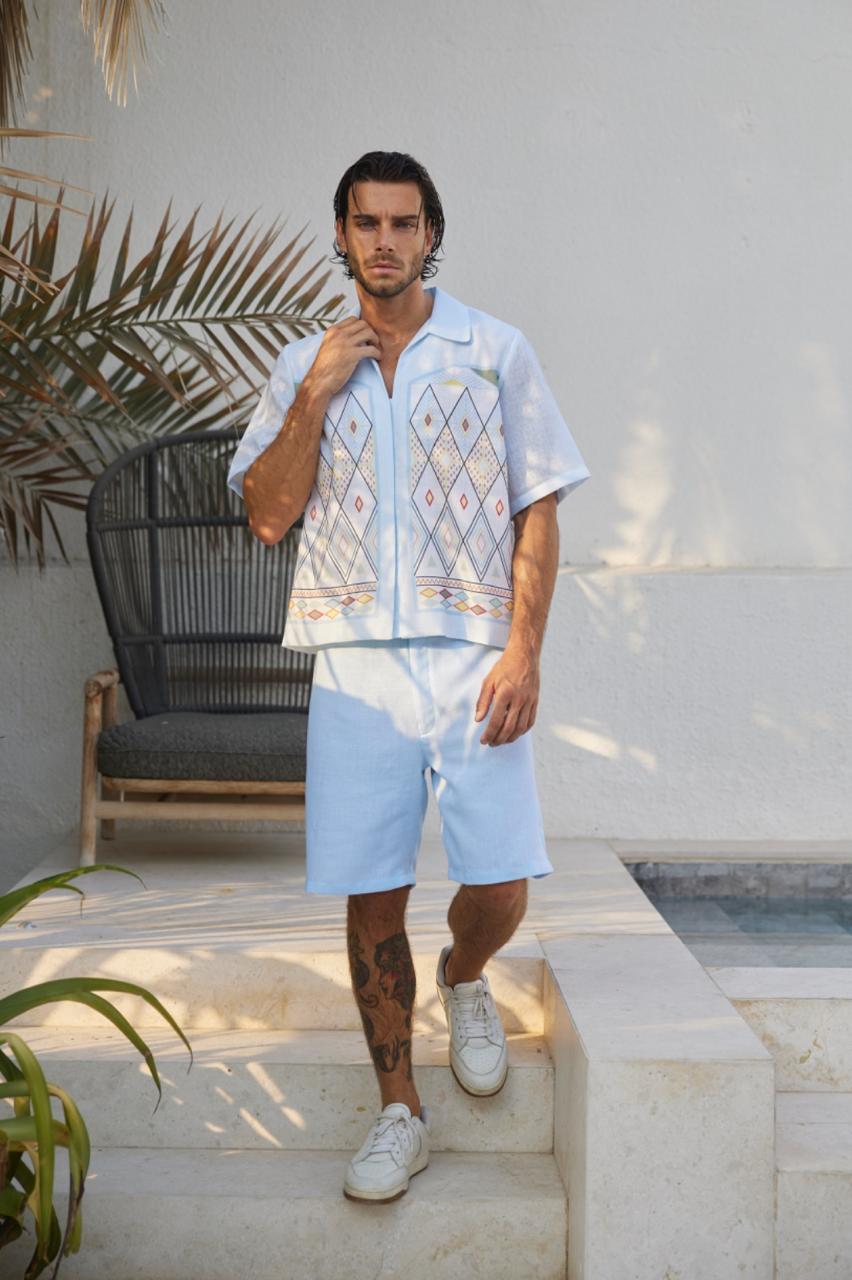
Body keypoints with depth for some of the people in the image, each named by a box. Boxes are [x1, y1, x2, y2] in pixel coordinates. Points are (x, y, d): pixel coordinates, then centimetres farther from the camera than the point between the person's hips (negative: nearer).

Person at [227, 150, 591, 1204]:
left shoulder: (494, 352, 5)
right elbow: (267, 516, 3)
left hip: (471, 659, -1)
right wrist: (316, 394, -7)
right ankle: (399, 1114, 19)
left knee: (500, 886, -6)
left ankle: (463, 978, 31)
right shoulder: (303, 367, 11)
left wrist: (522, 654, -9)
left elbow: (537, 514, 2)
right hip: (355, 665, 2)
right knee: (370, 899, 3)